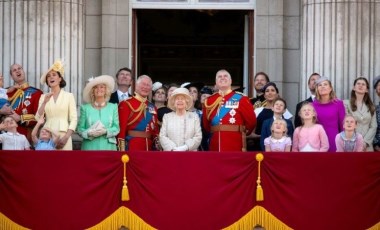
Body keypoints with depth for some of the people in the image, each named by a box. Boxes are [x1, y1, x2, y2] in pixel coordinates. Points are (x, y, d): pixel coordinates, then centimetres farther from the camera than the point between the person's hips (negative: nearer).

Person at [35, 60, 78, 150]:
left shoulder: (69, 96, 5)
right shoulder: (43, 97, 12)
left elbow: (74, 119, 1)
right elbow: (38, 119, 4)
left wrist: (66, 137, -10)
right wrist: (44, 102, -8)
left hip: (63, 136, -2)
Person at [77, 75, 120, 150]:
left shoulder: (113, 107, 9)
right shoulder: (85, 108, 7)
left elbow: (116, 128, 4)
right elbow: (80, 129, 4)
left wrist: (105, 131, -13)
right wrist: (89, 133, -15)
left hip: (108, 147, 1)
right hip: (90, 147, 0)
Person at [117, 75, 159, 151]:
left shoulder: (152, 107, 15)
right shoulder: (126, 104, -3)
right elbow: (121, 128, -9)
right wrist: (122, 149, -16)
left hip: (149, 147, 6)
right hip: (131, 146, -6)